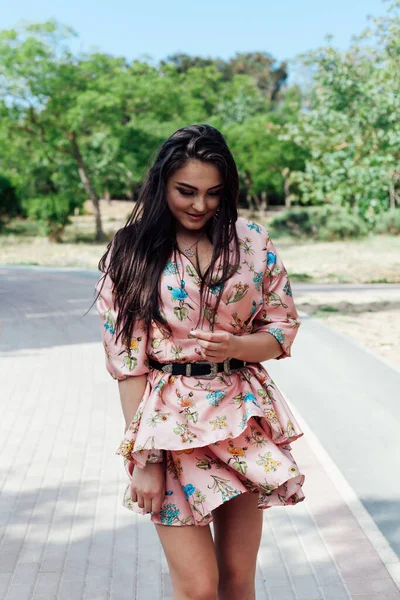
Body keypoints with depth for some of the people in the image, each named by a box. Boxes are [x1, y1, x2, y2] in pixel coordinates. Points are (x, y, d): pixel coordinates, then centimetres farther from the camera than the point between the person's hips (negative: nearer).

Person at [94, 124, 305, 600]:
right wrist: (143, 457, -8)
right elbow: (126, 360, -4)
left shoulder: (252, 241, 3)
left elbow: (283, 328, 8)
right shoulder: (131, 252, -3)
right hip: (171, 422, -2)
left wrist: (236, 346, -14)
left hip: (244, 420, 3)